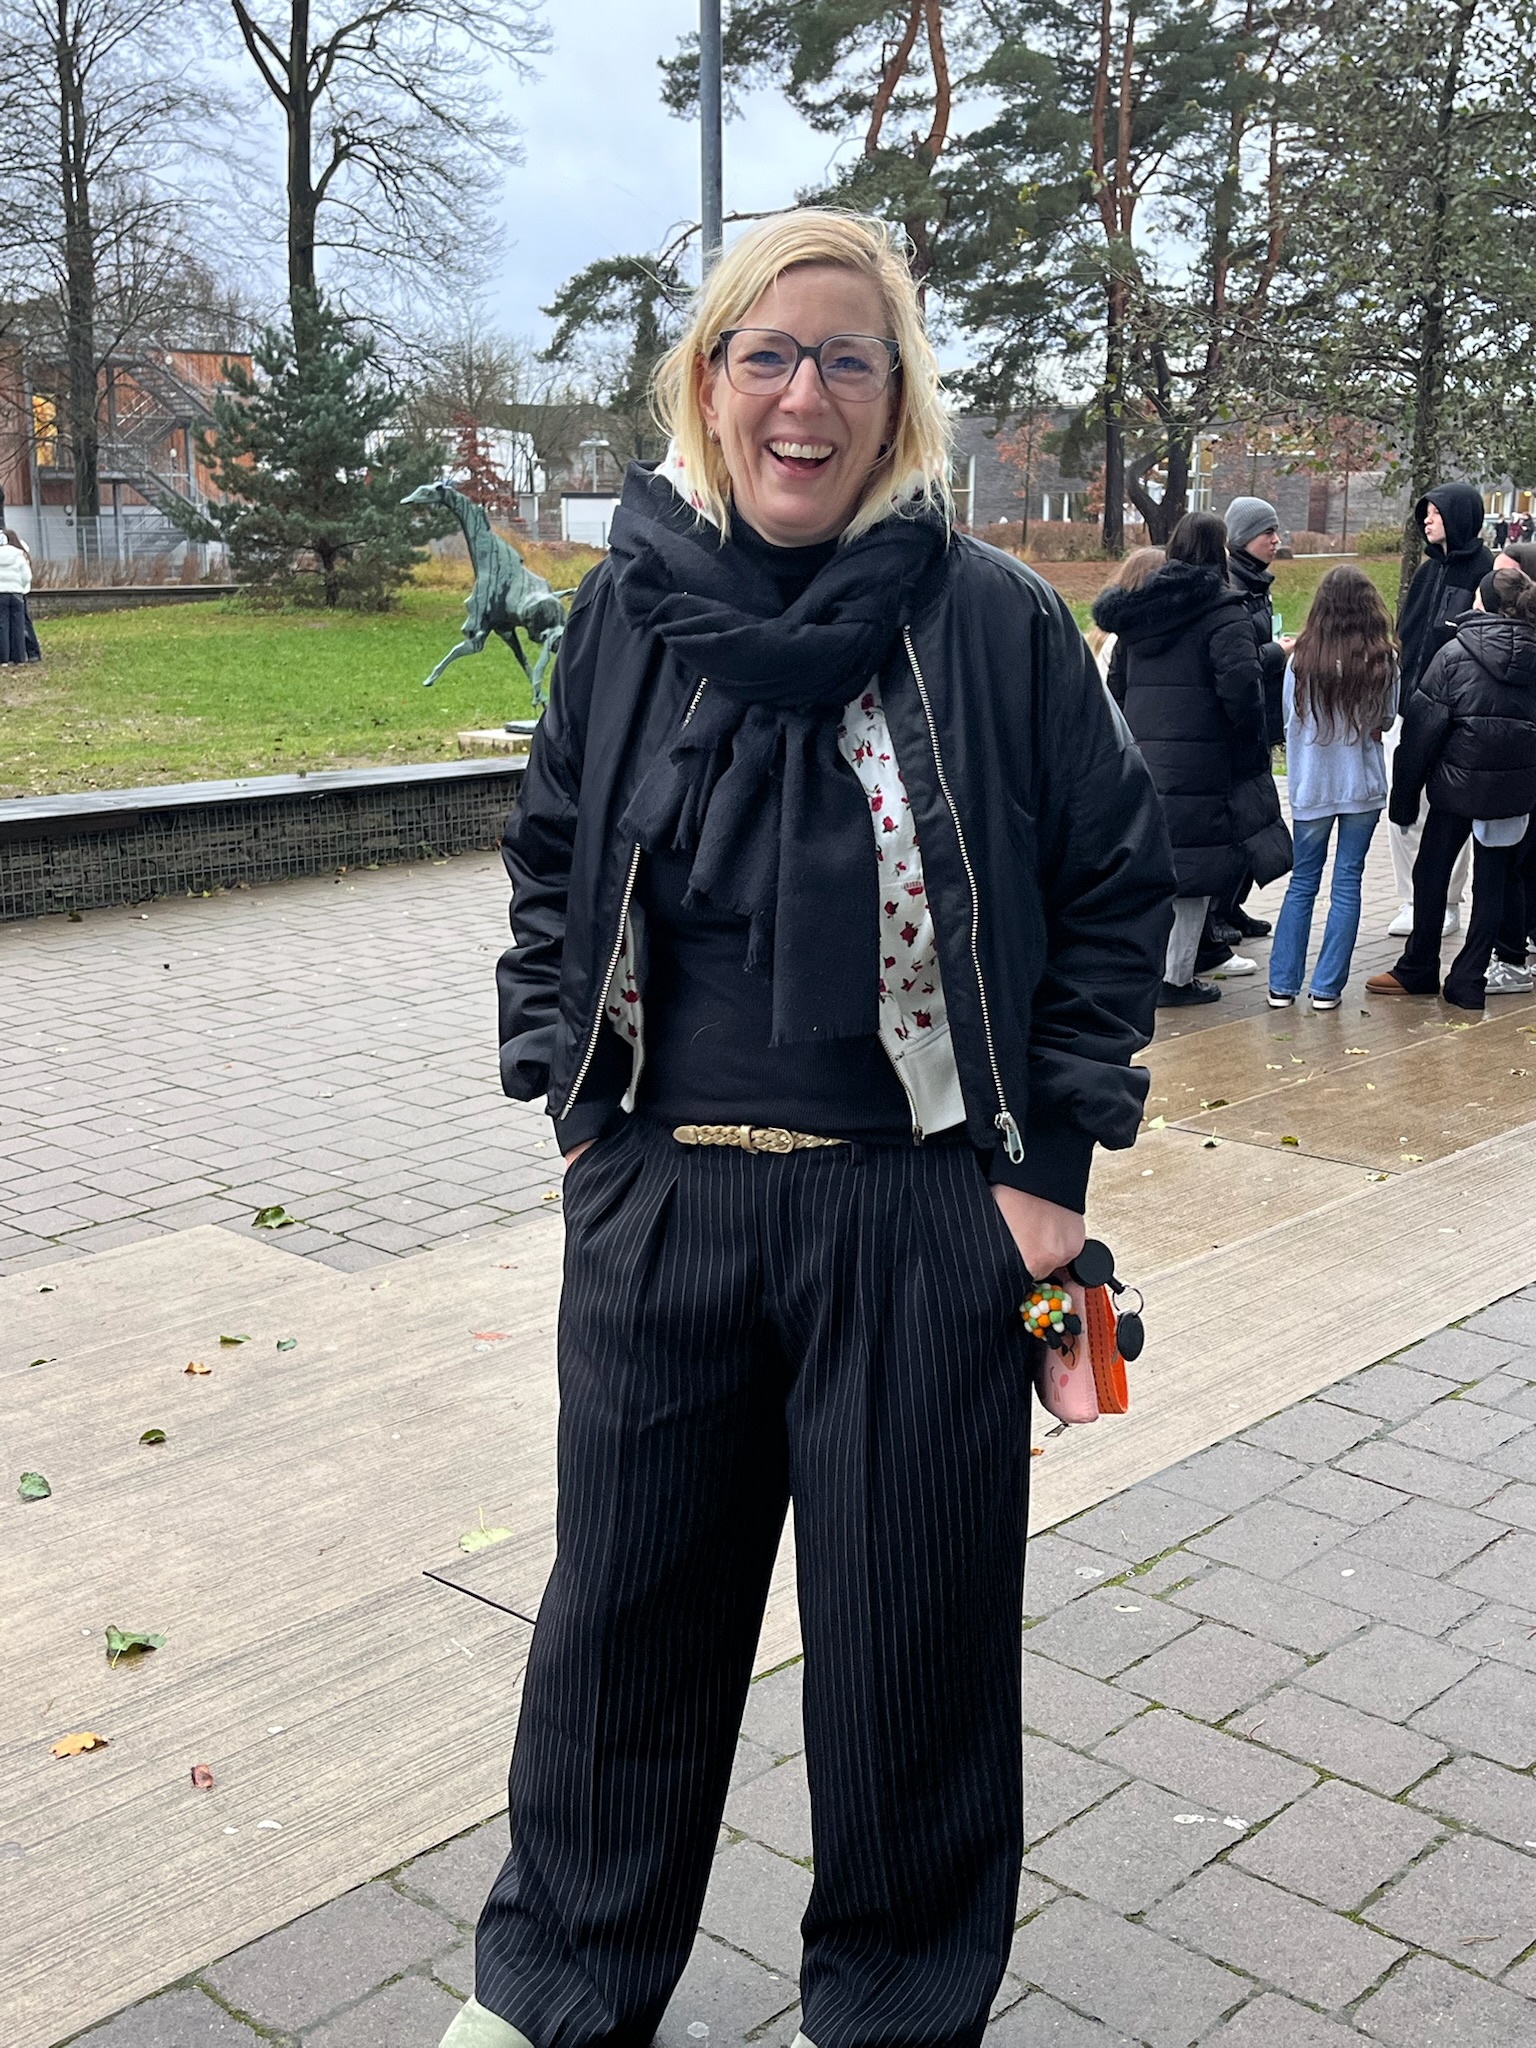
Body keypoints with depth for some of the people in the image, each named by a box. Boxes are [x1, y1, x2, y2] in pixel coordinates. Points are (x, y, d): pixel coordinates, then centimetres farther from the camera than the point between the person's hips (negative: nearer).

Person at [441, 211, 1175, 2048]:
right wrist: (562, 1088, 6)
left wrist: (1052, 1160, -5)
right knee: (624, 1609, 17)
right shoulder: (632, 607, 2)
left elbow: (1116, 887, 0)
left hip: (919, 1216, -2)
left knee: (908, 1631, 11)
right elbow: (548, 863, 14)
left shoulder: (994, 619, -6)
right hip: (659, 1205, 3)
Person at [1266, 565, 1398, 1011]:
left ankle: (1282, 984, 11)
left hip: (1311, 785, 1)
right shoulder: (1382, 661, -9)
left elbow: (1290, 720, 2)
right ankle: (1327, 987, 7)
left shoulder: (1302, 658, -8)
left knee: (1302, 881, 12)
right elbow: (1386, 720, 5)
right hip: (1363, 787, -1)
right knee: (1347, 882, 6)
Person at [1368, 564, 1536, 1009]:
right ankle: (1468, 981, 10)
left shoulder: (1455, 654, -9)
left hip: (1458, 784, -3)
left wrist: (1403, 795, -2)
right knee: (1491, 881, 9)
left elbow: (1422, 729, -9)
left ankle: (1418, 971, 22)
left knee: (1431, 873, 12)